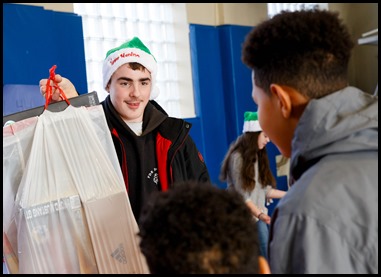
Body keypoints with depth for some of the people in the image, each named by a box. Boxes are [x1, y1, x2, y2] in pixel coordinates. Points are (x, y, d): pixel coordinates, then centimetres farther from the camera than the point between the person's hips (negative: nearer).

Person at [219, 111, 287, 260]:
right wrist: (259, 214, -28)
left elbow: (264, 189, 6)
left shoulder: (258, 155, 8)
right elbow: (241, 195, -18)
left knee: (266, 253, 1)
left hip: (258, 214, 6)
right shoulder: (237, 157, -15)